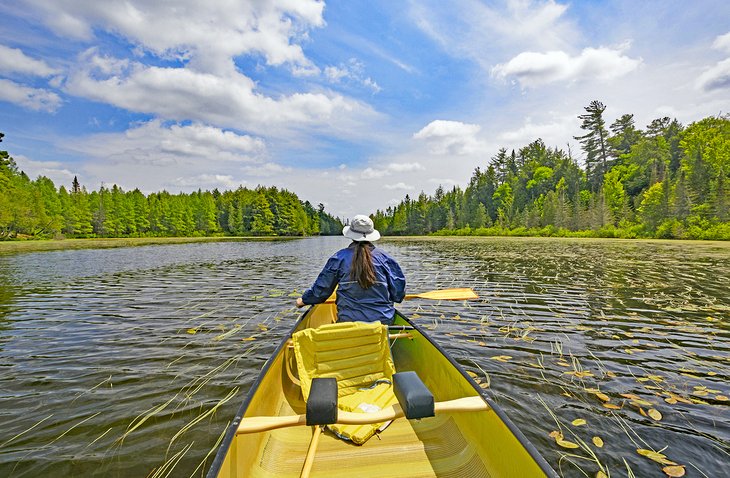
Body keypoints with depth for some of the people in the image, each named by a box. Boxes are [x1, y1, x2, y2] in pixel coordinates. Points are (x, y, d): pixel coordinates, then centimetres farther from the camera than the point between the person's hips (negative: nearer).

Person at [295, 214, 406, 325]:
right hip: (384, 320, 1)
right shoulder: (384, 257, 1)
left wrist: (304, 300, 26)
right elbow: (398, 294, 4)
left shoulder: (340, 257, -1)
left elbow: (321, 289, 6)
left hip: (349, 321, -1)